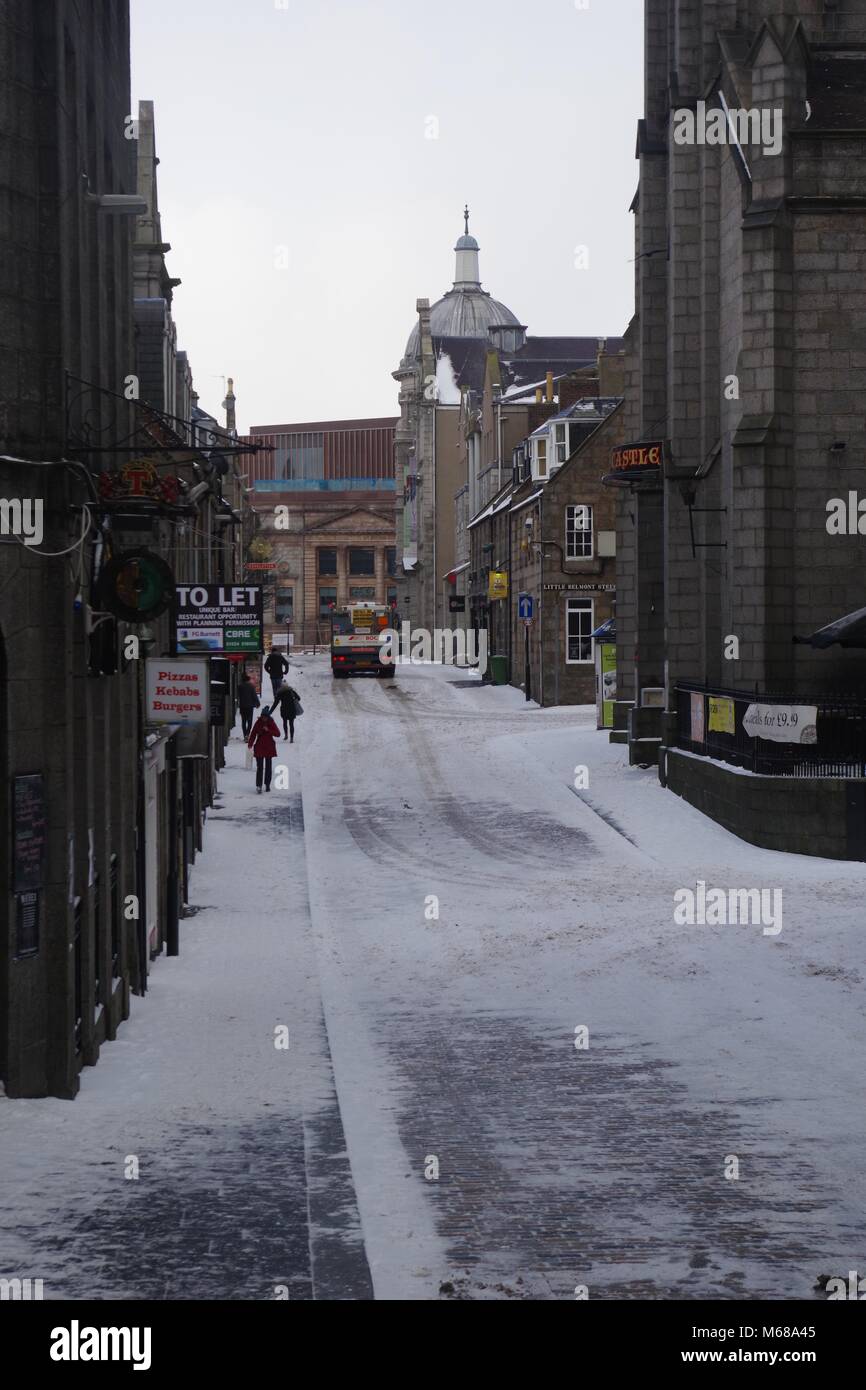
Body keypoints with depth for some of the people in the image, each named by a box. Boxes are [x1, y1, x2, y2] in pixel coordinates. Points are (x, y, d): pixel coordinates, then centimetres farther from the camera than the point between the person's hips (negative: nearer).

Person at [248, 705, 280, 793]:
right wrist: (250, 744, -12)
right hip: (259, 748, -2)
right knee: (260, 767, -9)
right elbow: (253, 734, -2)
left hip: (269, 748, 2)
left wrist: (268, 730, -22)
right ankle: (258, 786, -13)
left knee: (268, 767, 11)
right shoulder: (258, 723, -3)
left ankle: (267, 784, 23)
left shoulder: (271, 723, -1)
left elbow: (278, 734, -9)